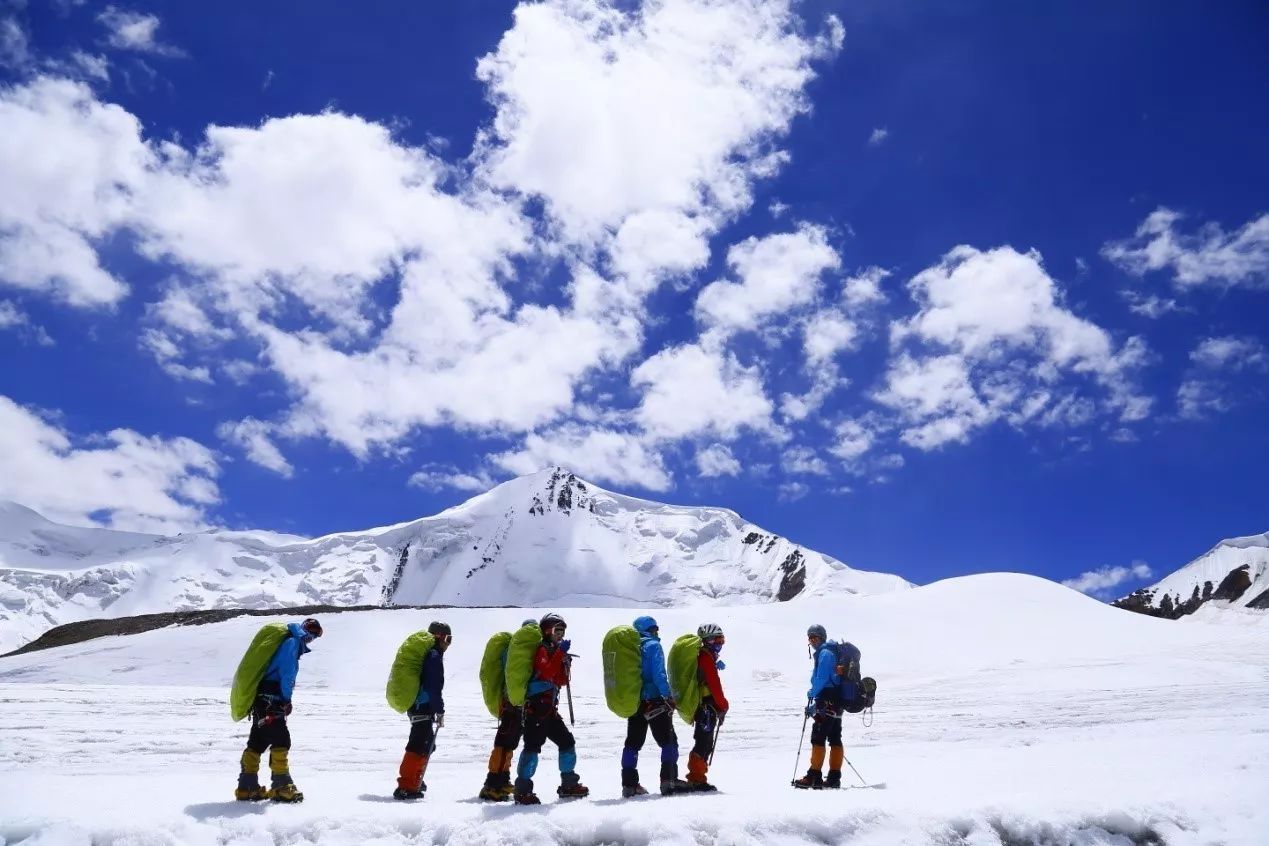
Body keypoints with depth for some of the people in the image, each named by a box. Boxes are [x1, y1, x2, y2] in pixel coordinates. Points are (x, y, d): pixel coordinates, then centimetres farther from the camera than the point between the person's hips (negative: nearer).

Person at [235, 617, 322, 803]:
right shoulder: (293, 642, -9)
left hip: (262, 699, 10)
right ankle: (282, 787, -6)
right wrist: (286, 699, -13)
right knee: (281, 740, -8)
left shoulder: (290, 641, 20)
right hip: (271, 700, -10)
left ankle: (247, 787, 17)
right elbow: (286, 672, -16)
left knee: (258, 741, 12)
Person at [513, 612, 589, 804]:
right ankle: (523, 790, -12)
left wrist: (566, 663, 5)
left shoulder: (554, 651, 22)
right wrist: (560, 653, -19)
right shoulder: (543, 649, -4)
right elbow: (546, 672, -21)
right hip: (536, 705, -10)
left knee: (567, 741, 12)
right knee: (533, 744, -15)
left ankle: (569, 784, 21)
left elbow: (561, 681, 19)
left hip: (549, 708, 10)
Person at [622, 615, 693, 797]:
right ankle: (669, 780, -6)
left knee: (633, 742, 10)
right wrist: (668, 697, -16)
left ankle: (629, 784, 9)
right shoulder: (653, 645, -6)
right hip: (654, 701, -7)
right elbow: (658, 674, -17)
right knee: (669, 741, 1)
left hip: (633, 701, 7)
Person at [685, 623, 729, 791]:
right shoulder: (707, 657, -12)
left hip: (700, 706, 10)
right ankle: (696, 779, -6)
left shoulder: (702, 656, 19)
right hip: (706, 706, -10)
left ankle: (697, 777, 17)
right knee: (703, 743, -7)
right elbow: (714, 684, -15)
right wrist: (723, 705, -8)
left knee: (706, 744, 13)